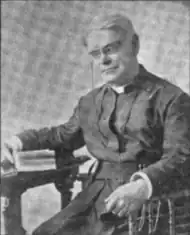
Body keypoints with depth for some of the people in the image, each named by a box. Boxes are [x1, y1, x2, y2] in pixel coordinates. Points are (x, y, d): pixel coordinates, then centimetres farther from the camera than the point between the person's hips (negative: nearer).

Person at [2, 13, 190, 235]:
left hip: (150, 204, -5)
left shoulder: (171, 97, -3)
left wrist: (145, 185, -31)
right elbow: (66, 134, 32)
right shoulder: (90, 101, 17)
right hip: (96, 201, 6)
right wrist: (23, 140, 16)